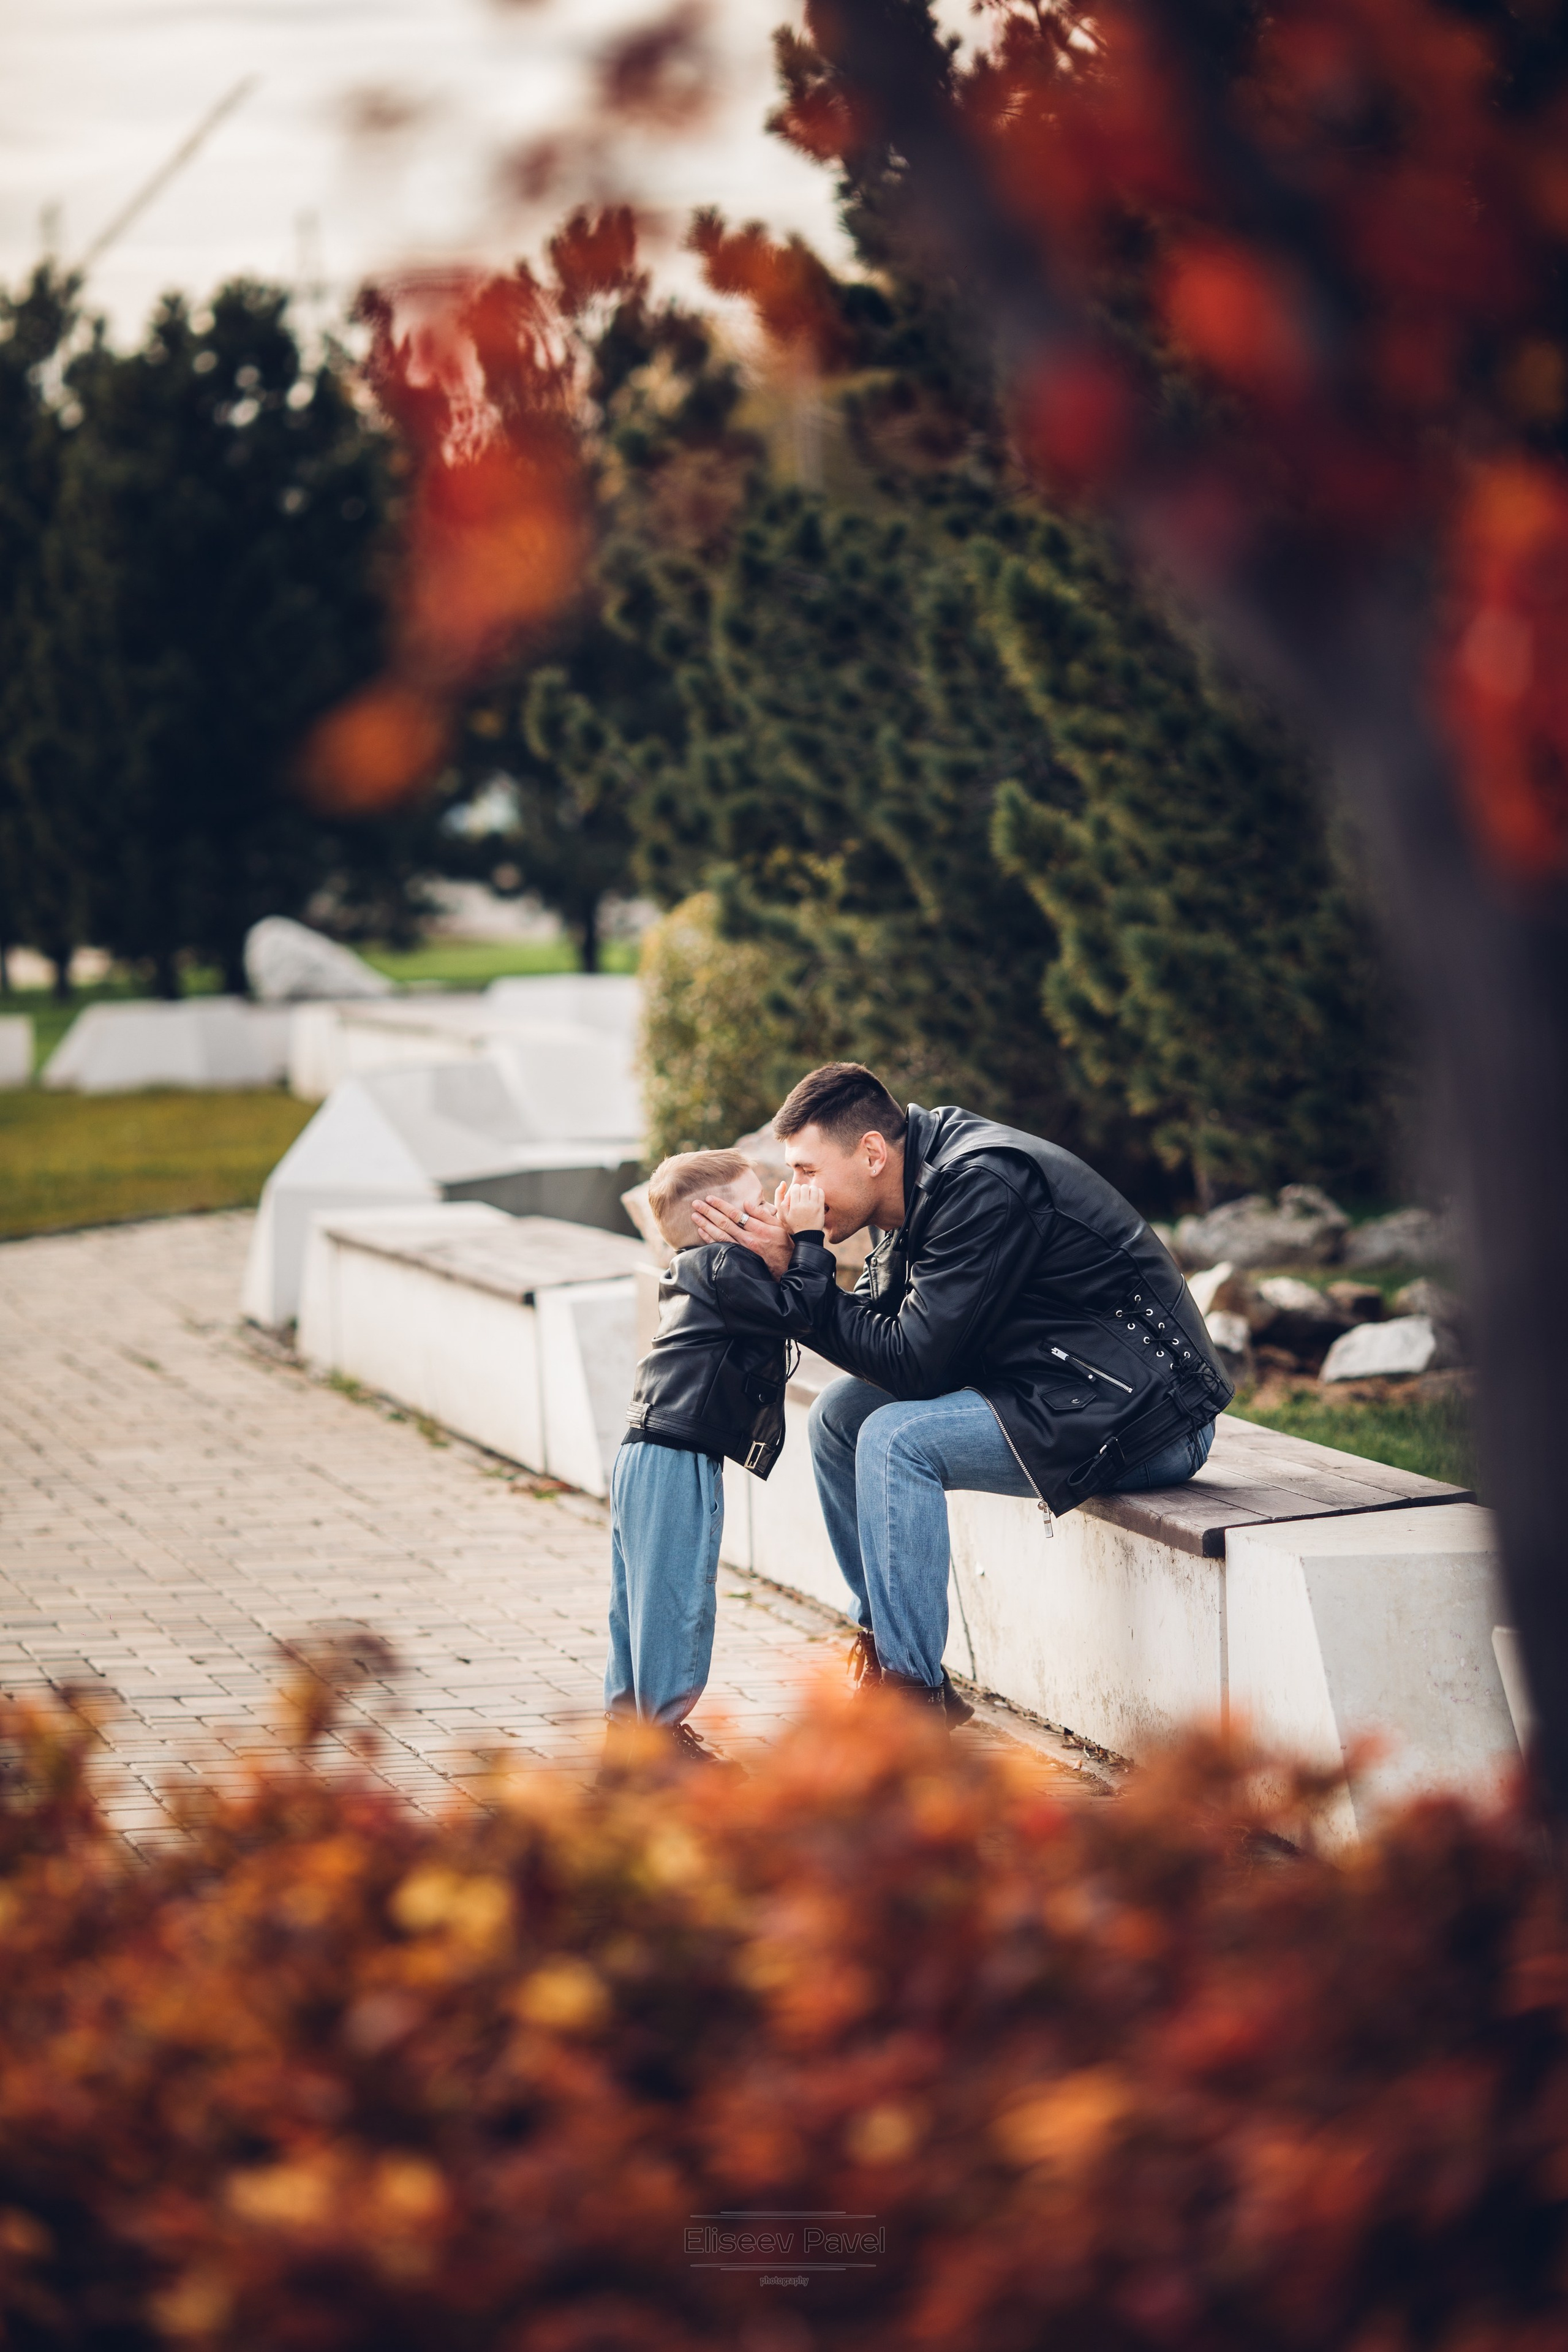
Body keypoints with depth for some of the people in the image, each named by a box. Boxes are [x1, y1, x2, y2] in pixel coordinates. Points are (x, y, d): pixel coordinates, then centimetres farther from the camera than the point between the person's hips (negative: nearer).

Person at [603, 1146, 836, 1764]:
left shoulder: (702, 1272, 18)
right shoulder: (723, 1269, -12)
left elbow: (780, 1311, 18)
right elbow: (792, 1313, -19)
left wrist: (795, 1242, 12)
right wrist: (807, 1239, -12)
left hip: (647, 1456, 10)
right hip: (676, 1462, -10)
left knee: (641, 1591, 17)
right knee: (674, 1592, -5)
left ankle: (627, 1713, 26)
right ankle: (662, 1729, 0)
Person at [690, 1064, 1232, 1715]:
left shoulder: (983, 1187, -23)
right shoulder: (921, 1186, 7)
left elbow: (914, 1364, -24)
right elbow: (877, 1326, 7)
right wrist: (789, 1274, -8)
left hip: (1146, 1417, -10)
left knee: (896, 1438, -23)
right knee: (841, 1413, 5)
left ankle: (913, 1701, -17)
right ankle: (884, 1646, 12)